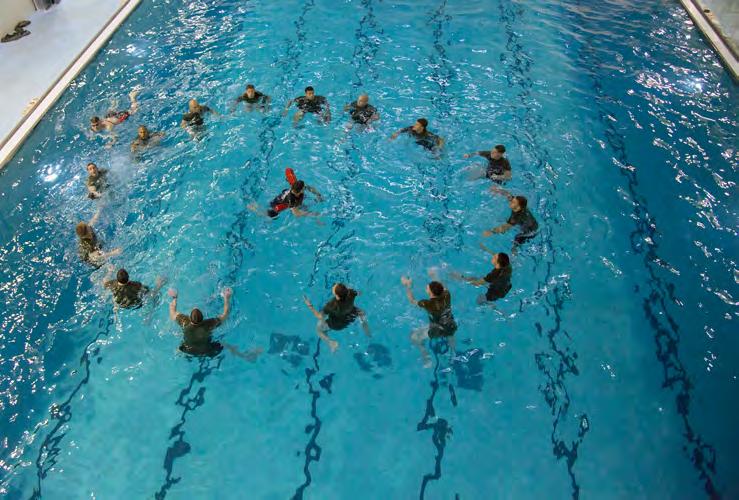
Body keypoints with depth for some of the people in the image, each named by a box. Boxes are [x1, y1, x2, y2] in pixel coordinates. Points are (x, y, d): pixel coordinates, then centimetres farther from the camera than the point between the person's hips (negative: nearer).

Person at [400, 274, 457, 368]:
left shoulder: (428, 304, -31)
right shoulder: (447, 295, -20)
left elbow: (412, 301, -11)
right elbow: (443, 288, 6)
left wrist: (408, 286, 0)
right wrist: (434, 276, 17)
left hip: (437, 332, -5)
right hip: (451, 329, 5)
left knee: (414, 337, 18)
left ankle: (427, 361, 21)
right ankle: (453, 352, 53)